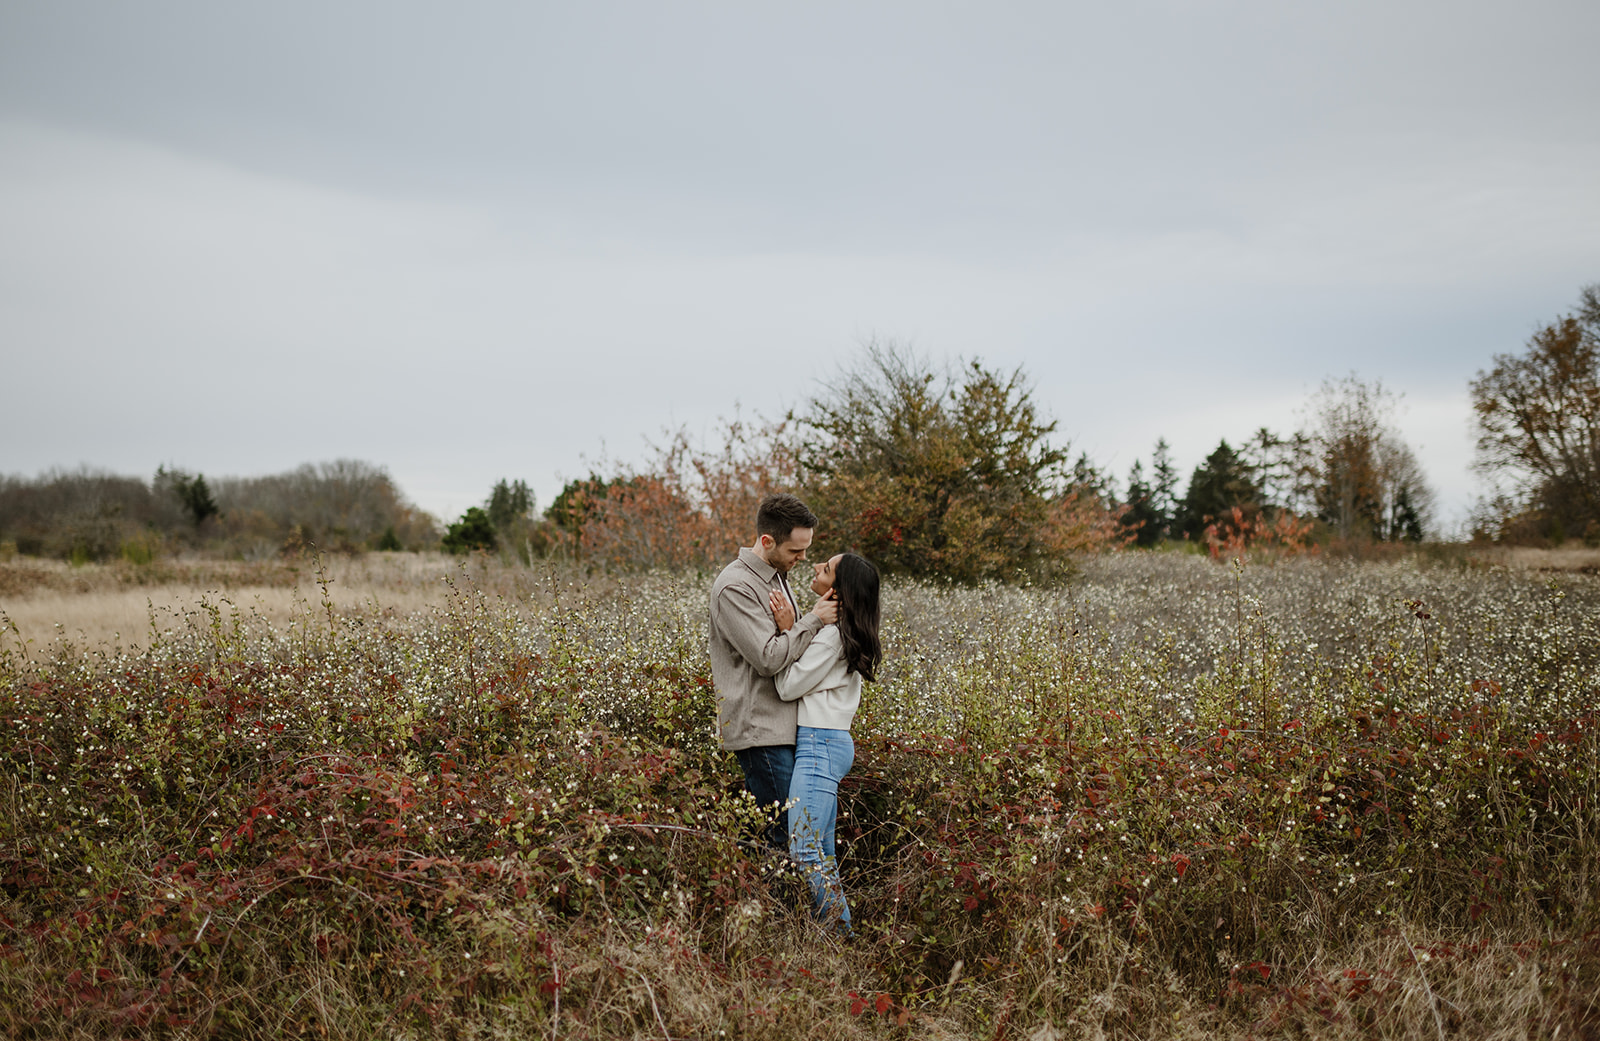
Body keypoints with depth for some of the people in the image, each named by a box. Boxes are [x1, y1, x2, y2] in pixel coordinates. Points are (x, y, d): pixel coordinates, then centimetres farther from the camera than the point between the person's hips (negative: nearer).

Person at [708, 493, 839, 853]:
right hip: (759, 728, -9)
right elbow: (769, 657, -21)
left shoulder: (778, 576, 15)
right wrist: (813, 620, -13)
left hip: (784, 725, 9)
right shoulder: (735, 587, -15)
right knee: (778, 833, -8)